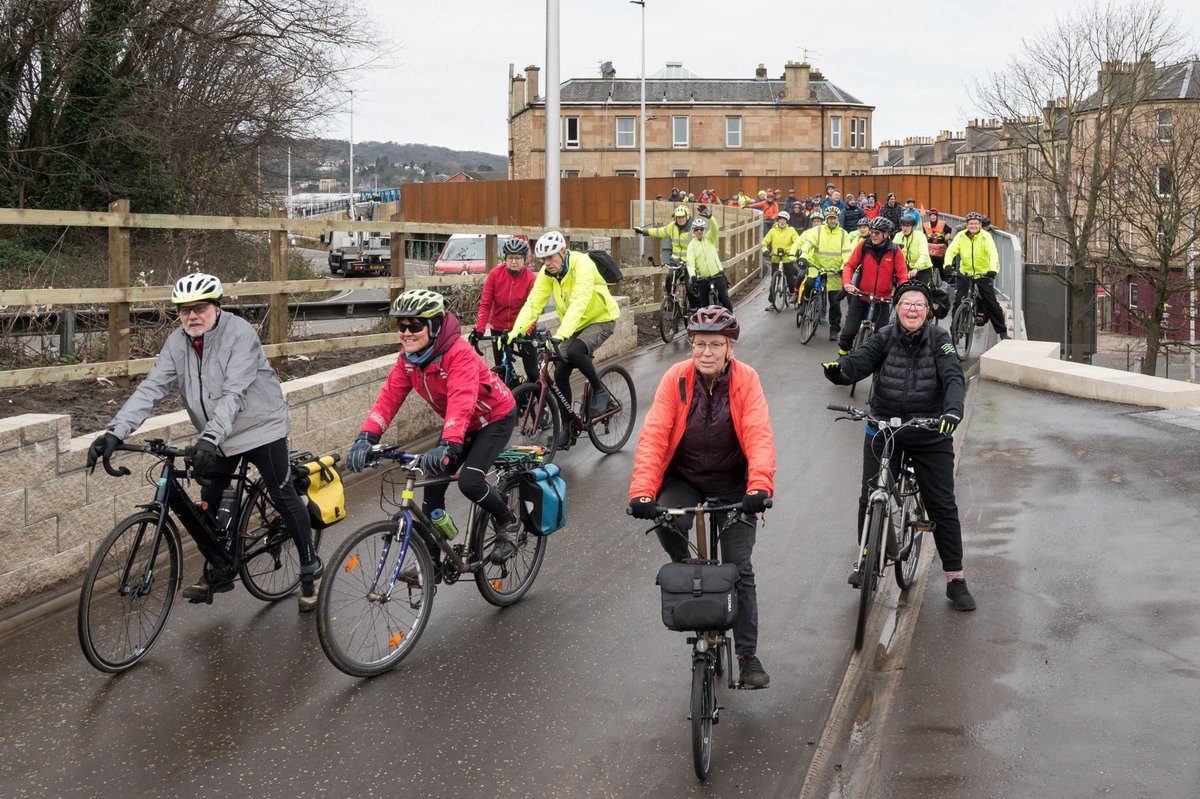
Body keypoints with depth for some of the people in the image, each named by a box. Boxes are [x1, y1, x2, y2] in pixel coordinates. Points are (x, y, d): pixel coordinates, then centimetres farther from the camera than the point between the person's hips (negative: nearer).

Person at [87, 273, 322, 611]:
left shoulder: (240, 334, -23)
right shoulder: (177, 343, -7)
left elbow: (233, 393, -33)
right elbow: (150, 389, -14)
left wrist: (210, 438, -45)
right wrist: (115, 432, -26)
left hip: (260, 427, -5)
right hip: (217, 436, 6)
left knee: (283, 496, -2)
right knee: (209, 505, 6)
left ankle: (310, 567, 13)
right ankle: (217, 572, 24)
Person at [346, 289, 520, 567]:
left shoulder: (459, 353, -33)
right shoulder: (408, 357, -11)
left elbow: (462, 402, -45)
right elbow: (389, 396, -17)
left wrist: (448, 446, -59)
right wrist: (366, 437, -32)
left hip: (494, 417, -7)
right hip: (461, 425, 7)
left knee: (469, 481, -23)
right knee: (433, 485, -2)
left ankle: (508, 523, 6)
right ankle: (431, 560, 11)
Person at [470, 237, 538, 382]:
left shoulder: (530, 278, -15)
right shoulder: (495, 274, -11)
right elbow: (485, 304, -11)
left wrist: (526, 333, -34)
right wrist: (479, 330, -22)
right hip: (499, 328, 2)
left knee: (532, 372, -2)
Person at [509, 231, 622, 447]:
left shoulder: (582, 265, -28)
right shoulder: (547, 273, -8)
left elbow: (578, 304, -39)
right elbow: (533, 303, -14)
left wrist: (560, 335, -50)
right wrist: (515, 331, -29)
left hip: (600, 320, -7)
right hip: (574, 325, 7)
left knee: (574, 351, -34)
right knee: (560, 373, -3)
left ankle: (600, 391, -10)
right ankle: (567, 426, 12)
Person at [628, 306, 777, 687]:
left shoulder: (746, 380, -14)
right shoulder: (675, 379, -13)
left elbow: (759, 436, -23)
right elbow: (653, 436, -20)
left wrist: (759, 485, -40)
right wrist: (642, 492, -33)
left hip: (732, 486, 0)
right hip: (684, 479, 0)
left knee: (740, 569, -5)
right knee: (665, 521, -30)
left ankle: (748, 656, 8)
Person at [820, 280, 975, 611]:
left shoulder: (939, 339, -5)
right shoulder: (885, 337, -2)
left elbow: (953, 377, -18)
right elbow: (859, 362, -17)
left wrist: (953, 410, -38)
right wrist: (837, 369, -41)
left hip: (930, 436, -1)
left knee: (943, 507, 2)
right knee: (870, 499, 0)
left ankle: (955, 580, 13)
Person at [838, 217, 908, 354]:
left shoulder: (895, 251, -6)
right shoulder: (864, 245, -6)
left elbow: (902, 275, -5)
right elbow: (849, 265, -3)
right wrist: (847, 283, -20)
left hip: (882, 300, 0)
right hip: (860, 296, 0)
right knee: (849, 331, -6)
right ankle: (842, 353, 18)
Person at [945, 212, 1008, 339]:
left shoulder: (985, 236, -13)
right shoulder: (961, 236, -7)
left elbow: (993, 253, -25)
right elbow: (951, 251, -15)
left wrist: (993, 269, -43)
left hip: (983, 274, -2)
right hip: (965, 273, 2)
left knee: (992, 303, 0)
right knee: (957, 302, -6)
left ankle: (1002, 331, 12)